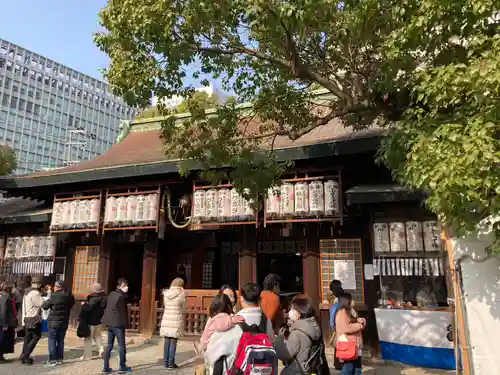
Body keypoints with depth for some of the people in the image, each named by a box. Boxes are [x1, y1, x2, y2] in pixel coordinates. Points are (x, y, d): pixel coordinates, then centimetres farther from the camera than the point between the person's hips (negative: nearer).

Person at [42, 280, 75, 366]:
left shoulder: (54, 296, -15)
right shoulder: (70, 296, 2)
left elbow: (44, 306, -6)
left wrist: (45, 302, 13)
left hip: (54, 321, -5)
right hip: (64, 322, 6)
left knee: (52, 340, 3)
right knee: (60, 340, 13)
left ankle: (52, 360, 3)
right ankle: (59, 359, 17)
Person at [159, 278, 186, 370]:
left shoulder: (166, 293, 3)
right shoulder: (181, 294, -9)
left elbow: (165, 305, 12)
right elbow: (182, 307, 0)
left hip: (166, 321, 4)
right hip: (176, 322, -4)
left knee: (167, 341, 12)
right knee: (173, 342, 2)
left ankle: (166, 362, 19)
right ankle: (171, 364, 7)